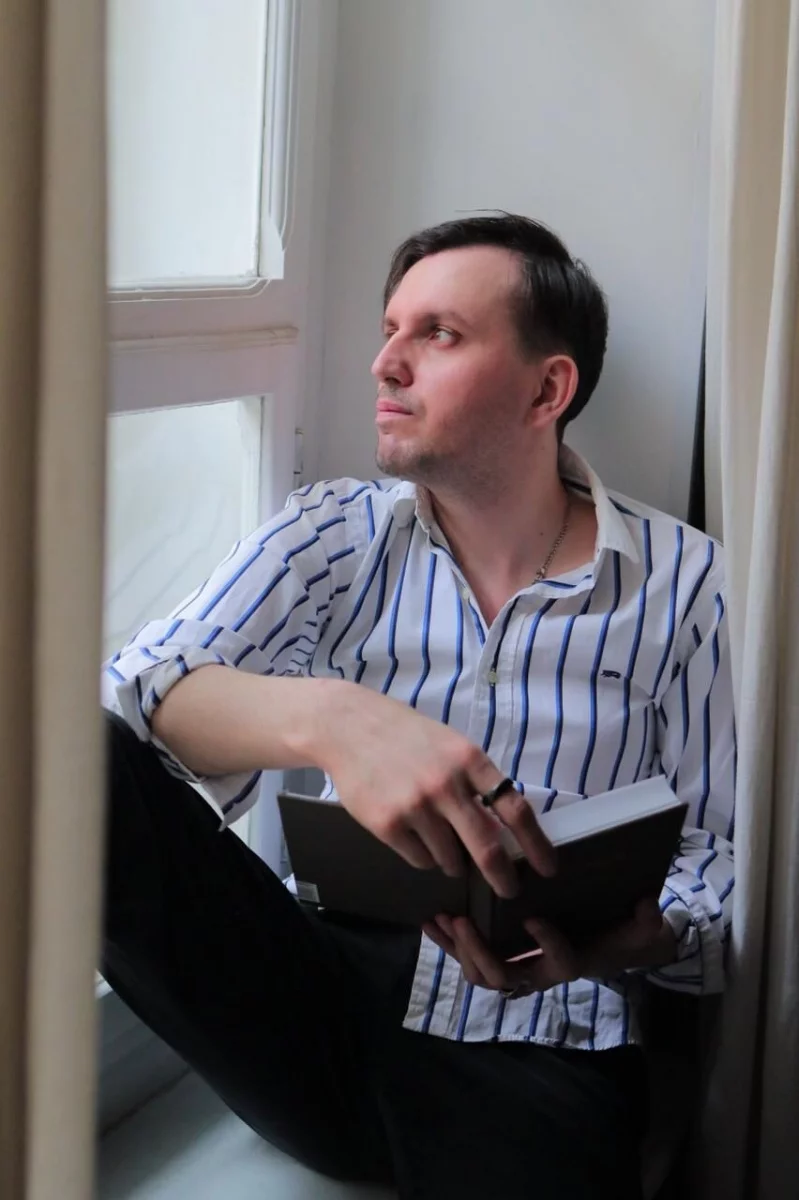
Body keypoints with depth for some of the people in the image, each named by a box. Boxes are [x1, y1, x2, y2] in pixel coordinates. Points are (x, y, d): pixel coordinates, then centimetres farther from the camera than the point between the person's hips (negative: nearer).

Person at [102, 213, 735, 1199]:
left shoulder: (685, 584, 3)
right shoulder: (334, 536, 7)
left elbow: (727, 856, 4)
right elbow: (142, 686, -9)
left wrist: (626, 936, -19)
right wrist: (328, 719, -30)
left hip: (534, 1048, -2)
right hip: (315, 996, 3)